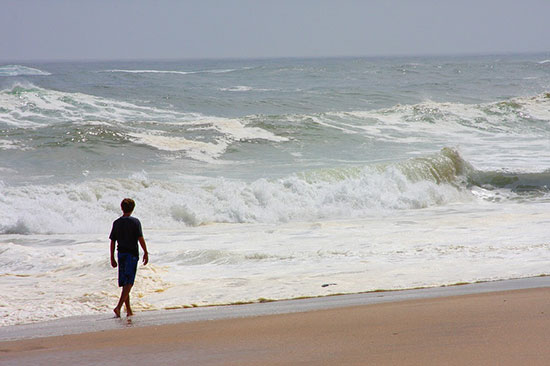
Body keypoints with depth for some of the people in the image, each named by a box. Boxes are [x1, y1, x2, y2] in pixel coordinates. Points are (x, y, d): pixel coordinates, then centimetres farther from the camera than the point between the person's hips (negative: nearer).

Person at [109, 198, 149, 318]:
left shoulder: (116, 223, 6)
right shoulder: (135, 222, -7)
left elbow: (112, 241, 7)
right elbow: (140, 238, -11)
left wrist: (112, 258, 12)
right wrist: (146, 252, -3)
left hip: (121, 254, 5)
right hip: (132, 254, -5)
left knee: (125, 283, 11)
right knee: (128, 283, -6)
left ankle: (129, 310, 15)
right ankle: (118, 307, -20)